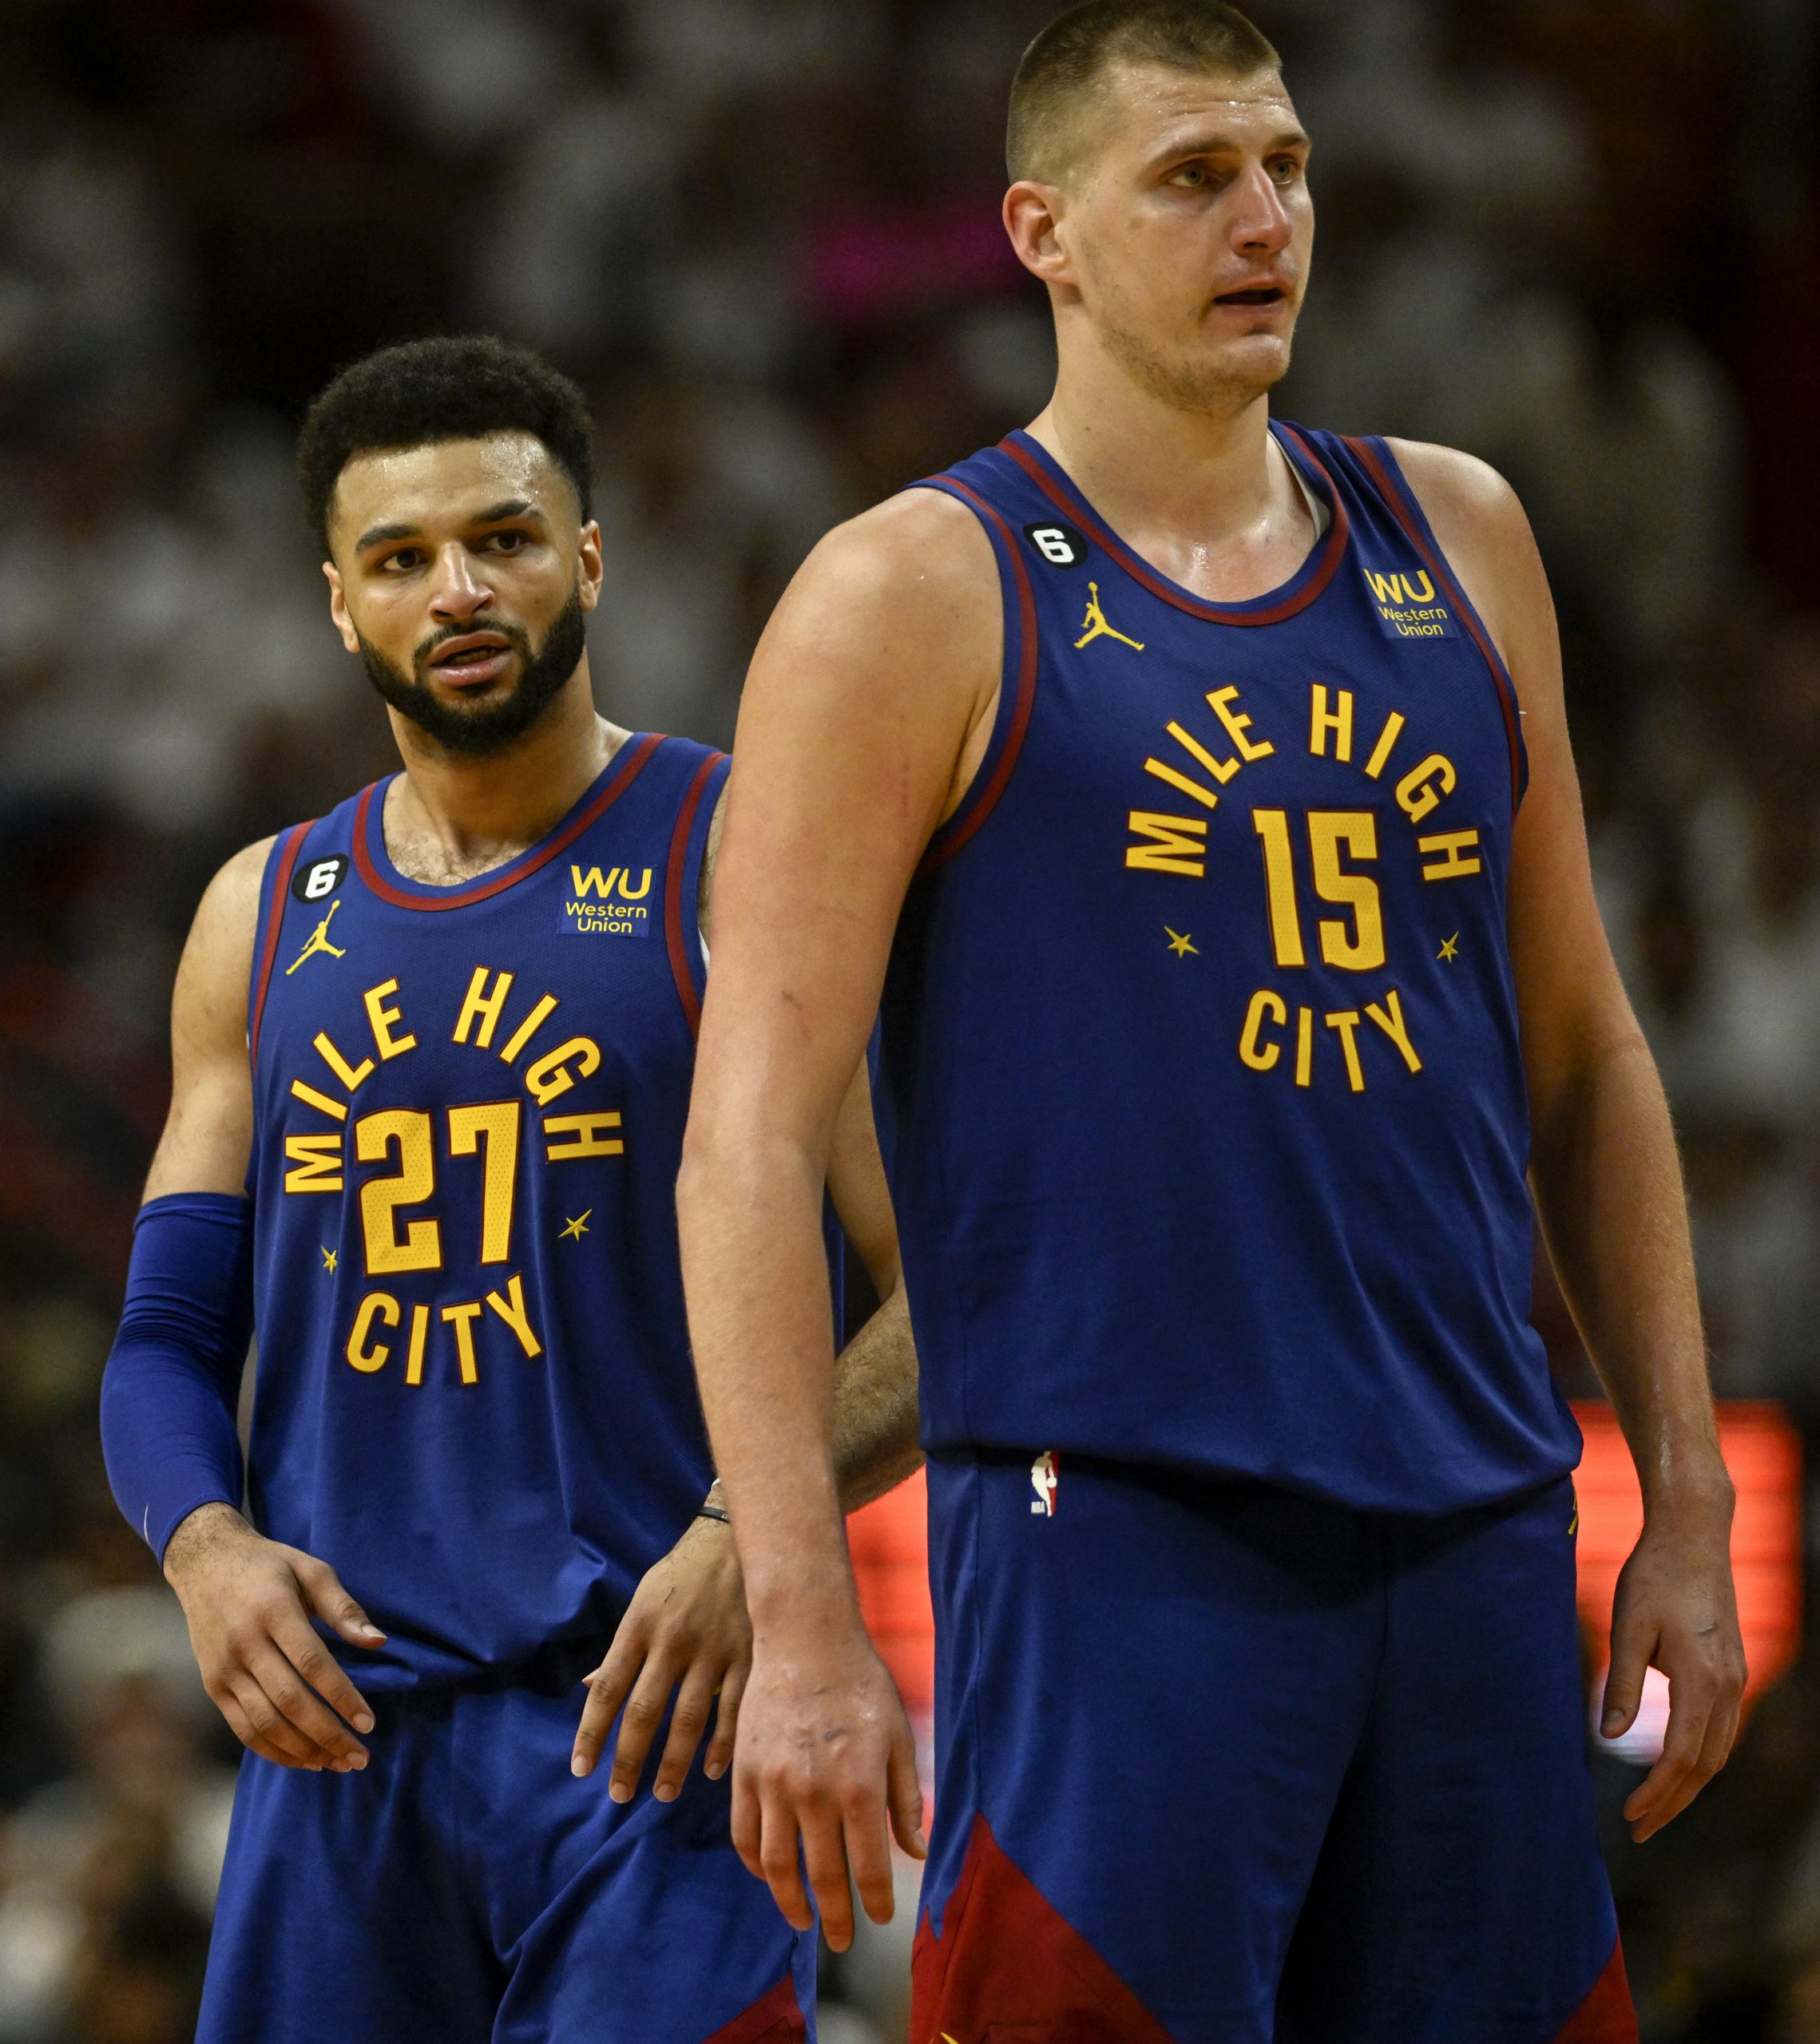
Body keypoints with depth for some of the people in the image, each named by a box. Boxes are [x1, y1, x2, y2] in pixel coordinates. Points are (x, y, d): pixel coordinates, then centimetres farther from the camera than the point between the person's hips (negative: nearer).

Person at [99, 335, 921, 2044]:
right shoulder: (265, 920, 15)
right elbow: (167, 1340, 16)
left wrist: (757, 1535, -21)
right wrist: (204, 1546, -5)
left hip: (642, 1708, -5)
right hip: (342, 1712, 5)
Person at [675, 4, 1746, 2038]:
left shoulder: (1452, 542, 14)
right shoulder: (916, 600, -3)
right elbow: (749, 1146, -9)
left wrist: (1683, 1503, 12)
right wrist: (799, 1622, -17)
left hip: (1477, 1541, 6)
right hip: (1116, 1546, -5)